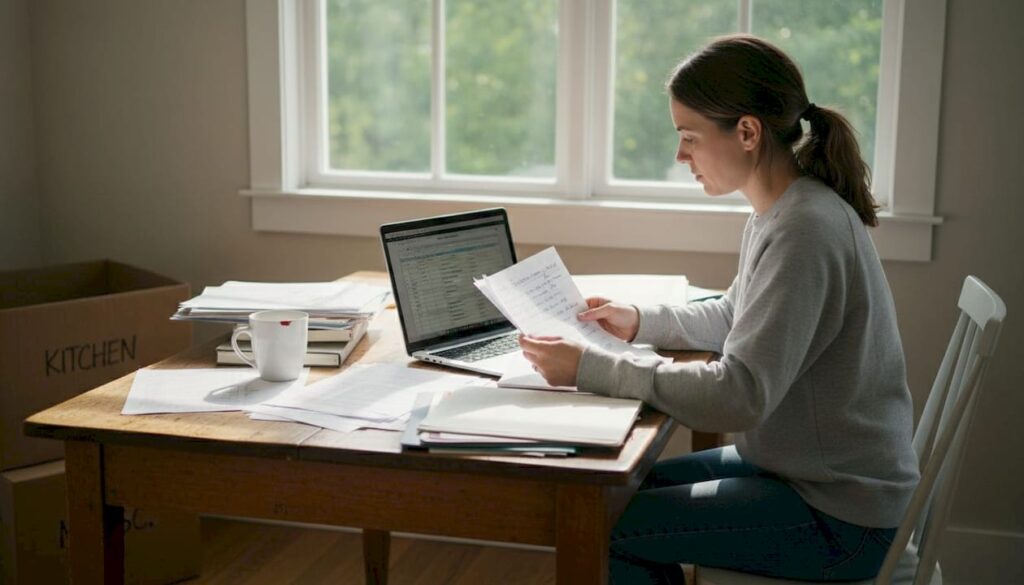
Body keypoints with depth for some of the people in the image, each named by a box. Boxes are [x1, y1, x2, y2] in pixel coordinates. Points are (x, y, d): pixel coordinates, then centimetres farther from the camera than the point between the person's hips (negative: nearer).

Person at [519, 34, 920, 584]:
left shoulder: (805, 231, -26)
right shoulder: (779, 212, 4)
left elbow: (740, 394, -30)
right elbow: (733, 317, 20)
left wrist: (591, 368, -26)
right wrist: (641, 322, 6)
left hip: (839, 517, -9)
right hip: (800, 468, 9)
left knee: (607, 529, -10)